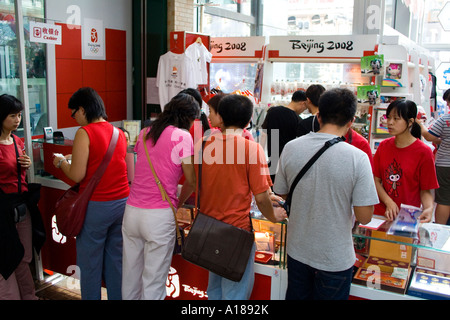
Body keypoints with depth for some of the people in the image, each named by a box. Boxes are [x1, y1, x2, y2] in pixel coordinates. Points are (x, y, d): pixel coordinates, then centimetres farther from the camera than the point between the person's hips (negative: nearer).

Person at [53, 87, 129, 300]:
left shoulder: (84, 132, -11)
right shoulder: (119, 133, 8)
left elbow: (77, 175, -14)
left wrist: (61, 162, 6)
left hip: (95, 206, -6)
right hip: (122, 202, 6)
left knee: (90, 264, 8)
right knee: (116, 260, 16)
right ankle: (117, 297, 27)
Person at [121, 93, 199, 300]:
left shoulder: (145, 133, 11)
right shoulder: (182, 136, -7)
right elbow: (191, 180, -6)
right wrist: (180, 201, 12)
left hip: (132, 211, 6)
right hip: (159, 215, -6)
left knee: (130, 275, 17)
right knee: (154, 281, 6)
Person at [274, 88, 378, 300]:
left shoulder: (290, 148, -10)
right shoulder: (357, 158, -21)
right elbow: (364, 217, -17)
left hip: (297, 251, 3)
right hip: (335, 259, -3)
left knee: (296, 296, 24)